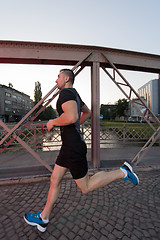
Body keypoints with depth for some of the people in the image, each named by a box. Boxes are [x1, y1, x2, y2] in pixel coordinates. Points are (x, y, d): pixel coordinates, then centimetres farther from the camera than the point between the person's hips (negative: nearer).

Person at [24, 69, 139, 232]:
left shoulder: (66, 92, -14)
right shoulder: (74, 94, 17)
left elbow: (72, 116, -34)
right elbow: (87, 112, 31)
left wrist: (53, 122, -16)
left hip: (74, 148, -10)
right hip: (69, 146, 10)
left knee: (86, 188, 6)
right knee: (54, 180, 16)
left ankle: (122, 172, 13)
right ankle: (43, 218, 34)